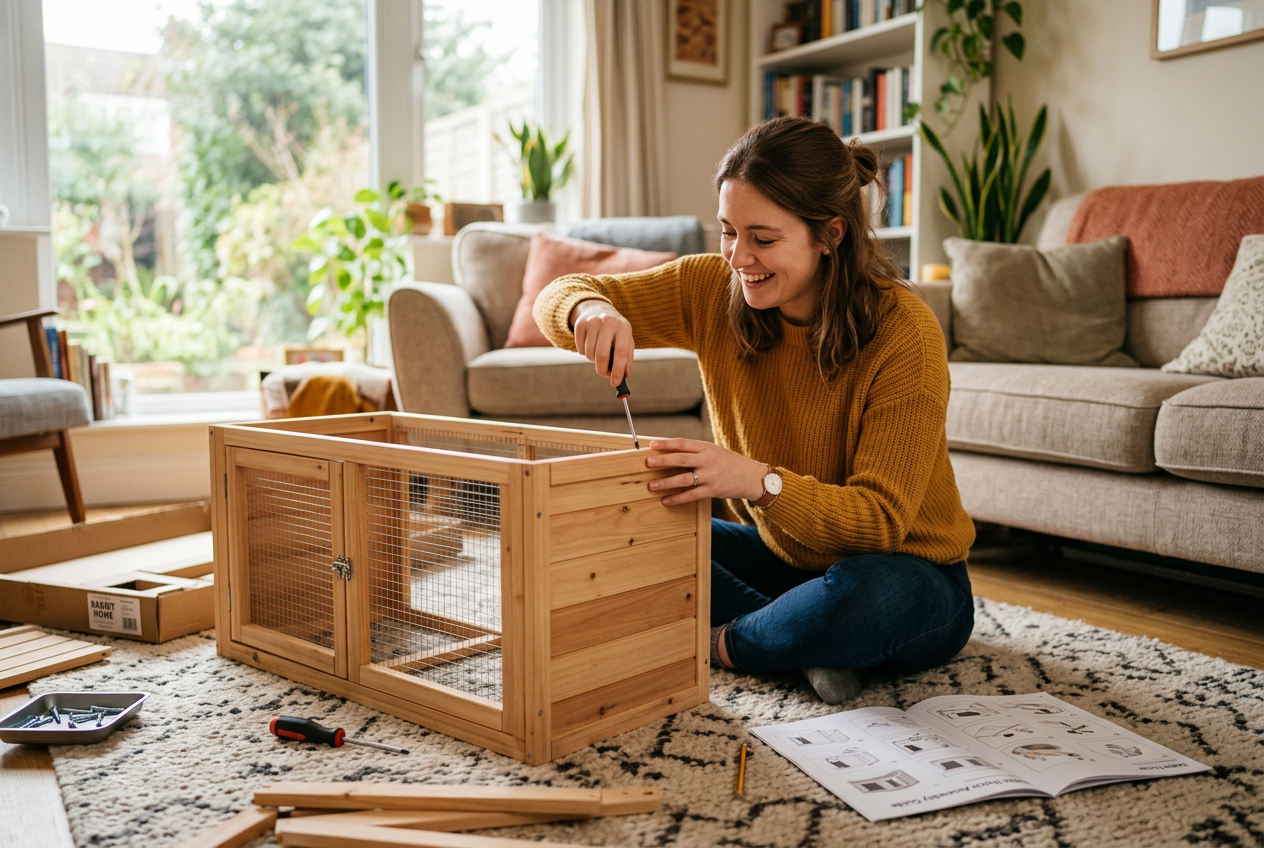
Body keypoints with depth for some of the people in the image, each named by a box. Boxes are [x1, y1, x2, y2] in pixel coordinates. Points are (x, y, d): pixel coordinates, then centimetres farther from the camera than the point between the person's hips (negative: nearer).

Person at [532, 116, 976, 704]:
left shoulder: (904, 331, -23)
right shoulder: (716, 289, -9)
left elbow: (881, 518, -26)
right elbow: (558, 299, -5)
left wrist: (761, 482, -43)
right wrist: (591, 310, -30)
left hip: (910, 573, -4)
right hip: (781, 554, 5)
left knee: (870, 594, -40)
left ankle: (719, 644, -12)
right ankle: (808, 638, -14)